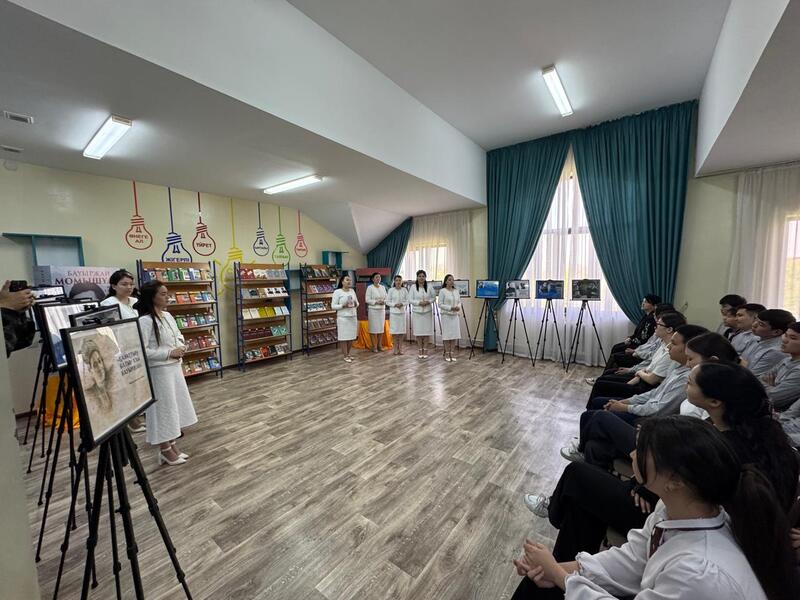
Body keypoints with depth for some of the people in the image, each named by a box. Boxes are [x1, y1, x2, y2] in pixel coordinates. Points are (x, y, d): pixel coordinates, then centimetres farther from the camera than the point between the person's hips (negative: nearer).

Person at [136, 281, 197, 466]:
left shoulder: (168, 316, 6)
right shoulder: (145, 321, -18)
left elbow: (179, 335, 19)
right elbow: (142, 351, -22)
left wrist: (181, 347, -1)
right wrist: (169, 353, -20)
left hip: (174, 368, 8)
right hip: (158, 371, -8)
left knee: (175, 407, 17)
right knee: (163, 409, 5)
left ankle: (172, 444, 33)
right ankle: (165, 450, 22)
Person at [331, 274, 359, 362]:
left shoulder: (352, 291, 11)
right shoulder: (337, 292, -6)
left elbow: (357, 303, 16)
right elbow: (333, 306, -9)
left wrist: (355, 304, -7)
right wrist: (343, 306, -20)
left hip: (353, 317, 6)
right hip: (343, 318, -5)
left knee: (351, 336, 8)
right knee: (344, 337, -1)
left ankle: (348, 354, 24)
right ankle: (345, 356, 10)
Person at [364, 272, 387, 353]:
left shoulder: (383, 287, 11)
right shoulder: (370, 288, -5)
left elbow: (386, 298, 13)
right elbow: (367, 300, -10)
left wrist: (384, 302, -8)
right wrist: (376, 302, -18)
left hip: (382, 310, 5)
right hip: (373, 310, -5)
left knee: (381, 328, 7)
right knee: (373, 328, -2)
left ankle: (379, 345, 17)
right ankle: (374, 346, 5)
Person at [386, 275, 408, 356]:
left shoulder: (404, 290, 3)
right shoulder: (391, 290, -2)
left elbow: (407, 301, 4)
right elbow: (387, 301, 0)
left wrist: (402, 304, -14)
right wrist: (395, 305, -14)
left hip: (402, 312, 2)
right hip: (393, 312, -1)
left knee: (401, 330, 5)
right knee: (394, 331, 0)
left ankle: (400, 348, 15)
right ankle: (395, 348, 10)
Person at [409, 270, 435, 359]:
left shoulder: (429, 287, 3)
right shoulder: (413, 287, -2)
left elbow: (434, 297, 7)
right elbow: (410, 299, -3)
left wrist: (428, 302, -12)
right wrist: (419, 302, -16)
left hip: (427, 312, 1)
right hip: (417, 312, -1)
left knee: (427, 330, 1)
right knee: (418, 331, 1)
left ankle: (425, 349, 15)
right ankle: (420, 349, 14)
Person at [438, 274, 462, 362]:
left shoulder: (456, 291, 10)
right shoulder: (442, 291, -6)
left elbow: (459, 302, 15)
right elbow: (440, 304, -10)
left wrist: (458, 307, -8)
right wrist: (450, 308, -19)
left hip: (455, 315, 5)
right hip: (446, 315, -5)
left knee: (455, 334, 5)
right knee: (447, 334, -1)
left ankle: (451, 353, 16)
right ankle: (447, 353, 11)